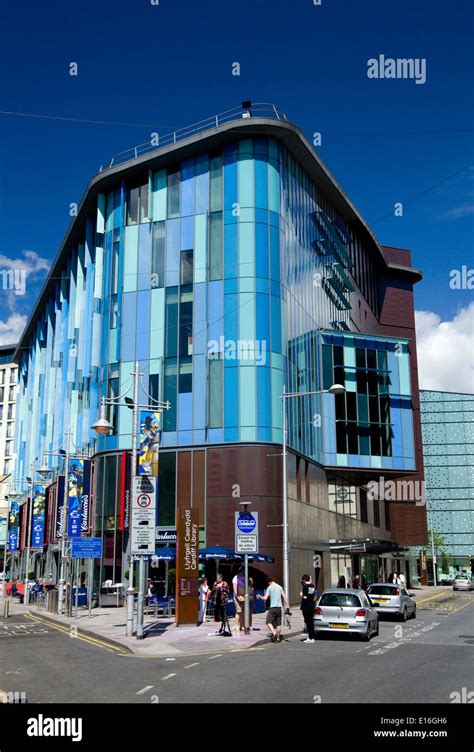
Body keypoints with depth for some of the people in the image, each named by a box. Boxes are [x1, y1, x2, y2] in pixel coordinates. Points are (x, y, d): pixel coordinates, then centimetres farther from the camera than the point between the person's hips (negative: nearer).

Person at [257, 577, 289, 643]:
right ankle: (278, 638, 14)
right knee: (278, 623, 11)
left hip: (272, 607, -5)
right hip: (279, 607, 5)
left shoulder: (269, 588, -4)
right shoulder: (280, 587, 11)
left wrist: (260, 597, 11)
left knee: (269, 621, 1)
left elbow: (265, 598, -8)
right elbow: (284, 597, 8)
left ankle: (274, 633, -19)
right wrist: (287, 606, 10)